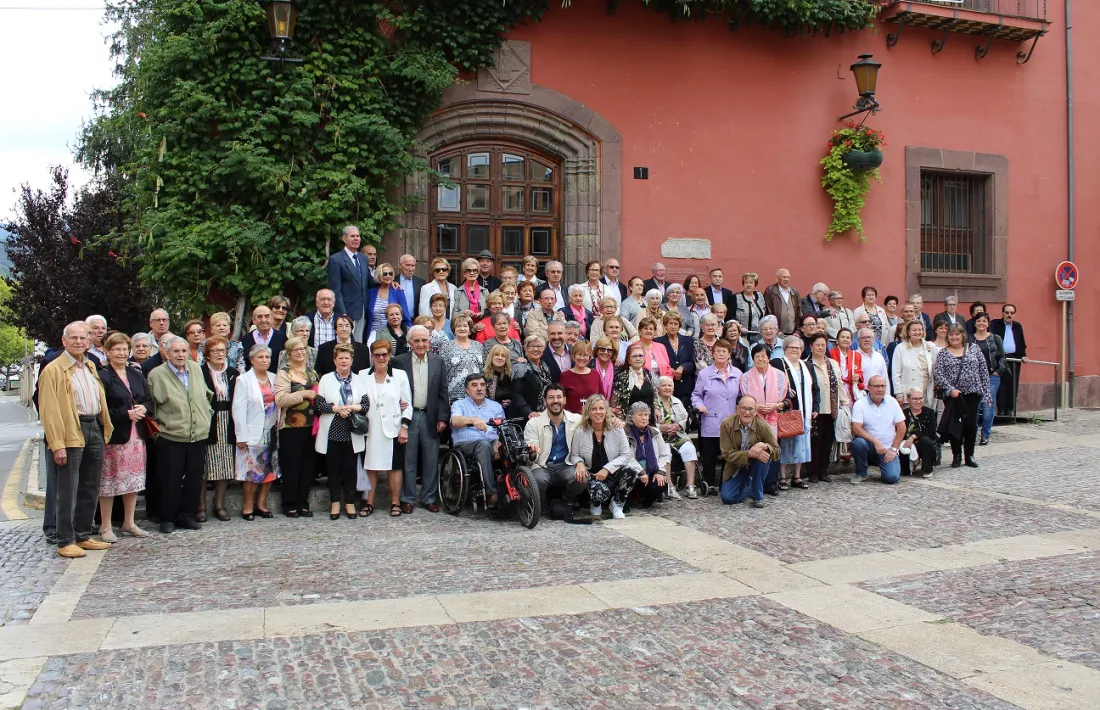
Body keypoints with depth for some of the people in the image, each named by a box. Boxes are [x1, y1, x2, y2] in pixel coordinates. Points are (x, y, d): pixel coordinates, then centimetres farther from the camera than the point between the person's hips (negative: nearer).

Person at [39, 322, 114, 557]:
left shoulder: (90, 367, 16)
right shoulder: (53, 370, -7)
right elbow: (49, 410, -12)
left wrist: (105, 429, 13)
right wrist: (57, 444, -17)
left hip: (95, 429, 7)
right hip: (71, 433, -7)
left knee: (91, 488, 12)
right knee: (68, 491, -3)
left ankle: (83, 536, 22)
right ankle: (66, 542, 4)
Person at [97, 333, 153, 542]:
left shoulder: (136, 375, 14)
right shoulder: (102, 376, -8)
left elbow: (149, 400, 15)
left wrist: (143, 409, -6)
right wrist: (126, 414, -19)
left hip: (136, 435, 6)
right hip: (113, 437, -6)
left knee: (134, 480, 12)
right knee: (109, 481, -1)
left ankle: (129, 523, 24)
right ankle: (105, 527, 10)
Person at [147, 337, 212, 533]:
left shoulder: (196, 368, 9)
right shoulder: (157, 374, -5)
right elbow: (151, 405, 0)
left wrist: (206, 414, 15)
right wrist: (159, 424, -3)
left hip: (198, 436, 4)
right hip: (171, 438, -4)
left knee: (194, 479, 9)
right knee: (170, 480, 2)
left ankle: (186, 515, 22)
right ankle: (168, 519, 15)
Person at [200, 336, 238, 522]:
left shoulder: (234, 374, 10)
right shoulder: (199, 373, -2)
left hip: (227, 426, 4)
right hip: (207, 425, -3)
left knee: (225, 467, 6)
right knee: (203, 467, -1)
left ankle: (219, 505, 17)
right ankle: (201, 507, 9)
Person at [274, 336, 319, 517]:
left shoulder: (311, 371, 16)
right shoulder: (284, 373, -4)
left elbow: (318, 393, 28)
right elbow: (280, 399, -17)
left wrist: (318, 396, 6)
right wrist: (304, 394, -18)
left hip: (311, 425, 6)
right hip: (291, 427, -5)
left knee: (308, 465, 8)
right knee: (291, 467, 0)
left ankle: (303, 503, 18)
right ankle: (289, 505, 11)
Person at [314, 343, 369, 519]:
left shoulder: (358, 380, 8)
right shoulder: (326, 379, 4)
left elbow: (366, 404, 2)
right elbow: (318, 405, -4)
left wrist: (352, 407, -15)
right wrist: (336, 408, -16)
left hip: (352, 433, 1)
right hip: (332, 432, -1)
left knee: (350, 468, 4)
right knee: (333, 468, 5)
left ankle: (350, 502, 14)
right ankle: (335, 502, 15)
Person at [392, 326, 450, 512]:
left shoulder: (437, 361, 5)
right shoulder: (399, 361, -1)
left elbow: (443, 392, 5)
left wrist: (442, 418, 0)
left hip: (430, 417, 2)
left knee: (431, 460, 6)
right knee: (408, 459, 5)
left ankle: (429, 498, 17)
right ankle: (407, 498, 15)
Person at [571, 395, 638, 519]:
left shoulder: (617, 430, -4)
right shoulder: (580, 432, -5)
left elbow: (626, 454, -6)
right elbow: (574, 455, 3)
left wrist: (607, 469, -19)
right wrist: (579, 463, -22)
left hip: (613, 473, 2)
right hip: (592, 474, -1)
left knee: (631, 471, -32)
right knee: (599, 491, -37)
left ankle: (617, 504, -2)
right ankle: (595, 504, 8)